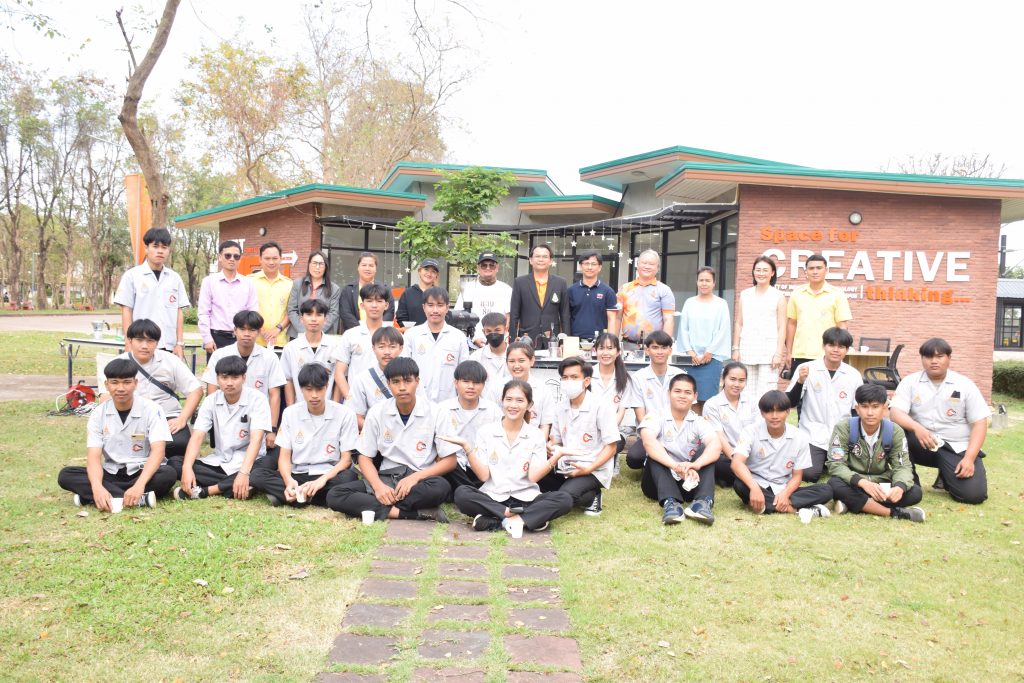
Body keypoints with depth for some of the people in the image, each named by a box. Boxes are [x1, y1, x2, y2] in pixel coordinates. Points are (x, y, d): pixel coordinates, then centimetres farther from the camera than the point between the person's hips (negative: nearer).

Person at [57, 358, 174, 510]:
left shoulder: (151, 409, -11)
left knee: (168, 474, -33)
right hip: (111, 475, 3)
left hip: (142, 473, -3)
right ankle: (139, 499, -33)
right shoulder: (98, 413, -3)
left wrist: (139, 485, -38)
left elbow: (158, 451, -22)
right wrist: (97, 487, -34)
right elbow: (93, 456, -13)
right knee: (65, 475, -21)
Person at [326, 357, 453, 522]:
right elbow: (365, 457, 5)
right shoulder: (377, 413, 1)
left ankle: (377, 510, -22)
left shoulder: (434, 412, -6)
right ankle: (418, 513, -29)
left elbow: (449, 460, -3)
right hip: (387, 478, 3)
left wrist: (415, 477, -19)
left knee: (441, 487, -37)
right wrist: (378, 486, -16)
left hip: (421, 481, -3)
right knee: (335, 496, -22)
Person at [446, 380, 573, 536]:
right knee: (461, 494, -30)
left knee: (565, 500, -24)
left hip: (525, 499, 1)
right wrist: (466, 446, -16)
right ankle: (530, 518, -23)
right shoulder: (486, 431, 2)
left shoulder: (536, 435, 5)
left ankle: (492, 521, -27)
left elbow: (533, 476, -4)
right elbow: (483, 476, -5)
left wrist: (556, 456, -17)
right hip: (492, 498, -1)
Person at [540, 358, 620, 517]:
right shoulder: (560, 408, 10)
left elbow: (611, 447, -10)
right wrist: (551, 447, -9)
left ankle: (592, 497, 1)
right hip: (565, 467, 7)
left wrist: (589, 469, -21)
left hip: (594, 471, -7)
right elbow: (554, 440, 17)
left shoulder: (601, 407, -10)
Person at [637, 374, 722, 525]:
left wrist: (695, 465, -40)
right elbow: (648, 442, -26)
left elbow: (716, 445, -18)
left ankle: (703, 502, -38)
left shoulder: (700, 423, 4)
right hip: (658, 484, -1)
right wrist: (676, 466, -43)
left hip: (689, 483, 2)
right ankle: (670, 502, -45)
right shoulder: (655, 418, -3)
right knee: (655, 452, -25)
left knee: (706, 450, -17)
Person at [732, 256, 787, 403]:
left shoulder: (778, 296, 3)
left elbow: (782, 327, 0)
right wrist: (736, 349, 7)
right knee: (747, 393, 2)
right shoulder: (744, 295, 11)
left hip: (769, 351, -3)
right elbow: (738, 324, 12)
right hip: (747, 350, 3)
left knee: (766, 394, -7)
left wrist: (779, 353, -7)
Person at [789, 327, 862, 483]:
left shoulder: (854, 375, 3)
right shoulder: (806, 369, -4)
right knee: (809, 474, -21)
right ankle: (821, 461, 14)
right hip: (813, 436, -2)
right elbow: (790, 403, -8)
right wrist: (800, 381, -23)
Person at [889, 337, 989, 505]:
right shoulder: (910, 382, -1)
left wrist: (969, 458, -16)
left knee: (973, 494, -20)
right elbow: (896, 413, -12)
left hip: (957, 448, 0)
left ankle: (946, 476, 16)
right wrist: (917, 428, -33)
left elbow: (979, 423, -3)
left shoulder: (965, 385, -1)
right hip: (922, 443, 0)